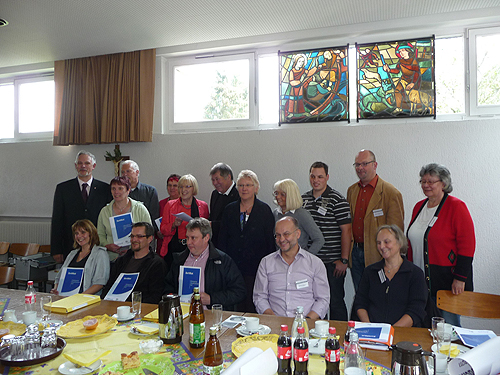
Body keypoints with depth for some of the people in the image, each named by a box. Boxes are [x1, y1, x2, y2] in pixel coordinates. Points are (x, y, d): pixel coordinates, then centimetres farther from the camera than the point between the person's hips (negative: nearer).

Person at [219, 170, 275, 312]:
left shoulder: (264, 210, 0)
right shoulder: (229, 209, 9)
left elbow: (270, 241, -1)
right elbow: (222, 239, 11)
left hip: (255, 268, -3)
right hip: (232, 267, 3)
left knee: (252, 308, -1)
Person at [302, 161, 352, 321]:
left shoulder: (337, 200, -8)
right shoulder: (304, 198, 10)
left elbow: (346, 231, -10)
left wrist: (344, 260, -13)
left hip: (332, 262, -5)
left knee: (335, 301, 3)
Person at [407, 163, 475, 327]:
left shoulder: (456, 206, -8)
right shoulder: (419, 207, 11)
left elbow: (467, 245, -12)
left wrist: (460, 278, -15)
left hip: (447, 280, -6)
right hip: (420, 280, 6)